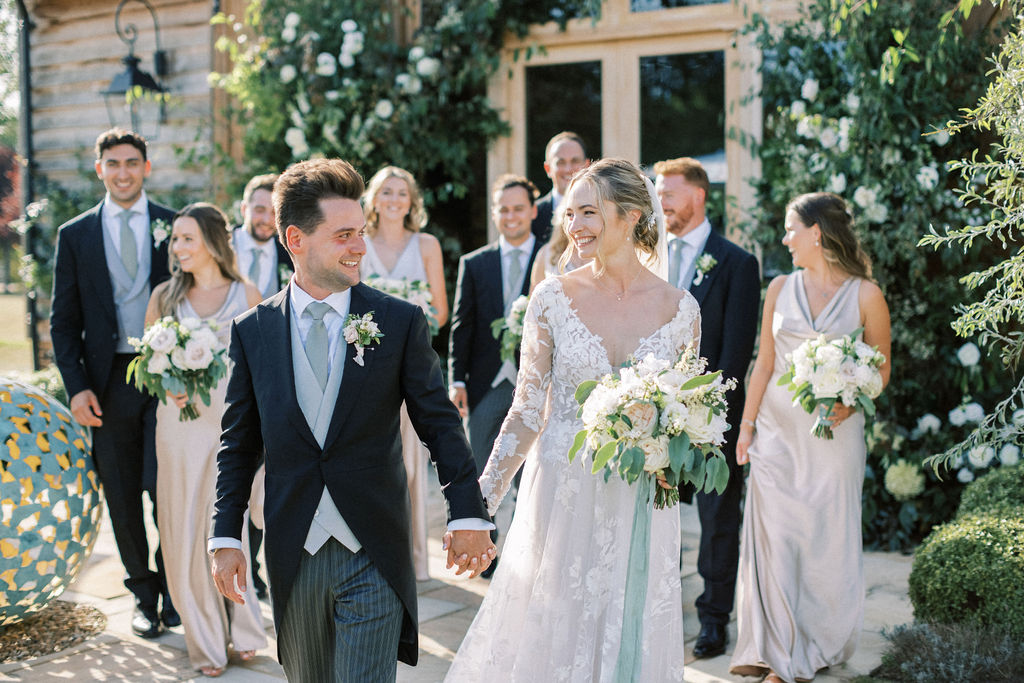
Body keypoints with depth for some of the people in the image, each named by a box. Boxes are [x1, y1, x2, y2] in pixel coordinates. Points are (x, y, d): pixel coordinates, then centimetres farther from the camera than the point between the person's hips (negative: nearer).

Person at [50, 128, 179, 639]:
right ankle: (144, 594, 25)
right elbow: (63, 321, 6)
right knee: (122, 500, 9)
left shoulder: (175, 227, 4)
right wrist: (76, 387, -4)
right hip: (108, 382, 2)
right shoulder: (75, 235, 7)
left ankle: (174, 591, 16)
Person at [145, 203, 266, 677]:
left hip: (232, 422, -2)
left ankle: (242, 630, 21)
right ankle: (205, 642, 17)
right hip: (179, 423, 2)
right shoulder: (164, 296, 8)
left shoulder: (247, 296, 2)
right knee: (185, 532, 3)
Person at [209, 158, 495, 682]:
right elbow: (238, 443, 6)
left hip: (374, 554, -2)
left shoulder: (401, 321, -3)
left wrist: (468, 515, -7)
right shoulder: (252, 331, 2)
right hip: (293, 555, 3)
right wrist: (226, 538, 2)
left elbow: (439, 422, -1)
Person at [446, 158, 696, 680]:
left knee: (630, 640, 11)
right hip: (561, 495, -1)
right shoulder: (553, 298, -5)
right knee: (549, 633, 9)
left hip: (640, 503, 1)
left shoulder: (680, 309, -3)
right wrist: (480, 501, -9)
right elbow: (527, 409, -3)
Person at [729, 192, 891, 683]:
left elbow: (881, 369, 1)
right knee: (773, 536, 3)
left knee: (827, 540, 4)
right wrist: (747, 425, 5)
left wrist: (849, 402, -17)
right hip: (777, 429, 3)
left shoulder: (865, 295, -4)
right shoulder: (781, 288, 5)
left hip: (832, 432, -3)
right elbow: (764, 363, 9)